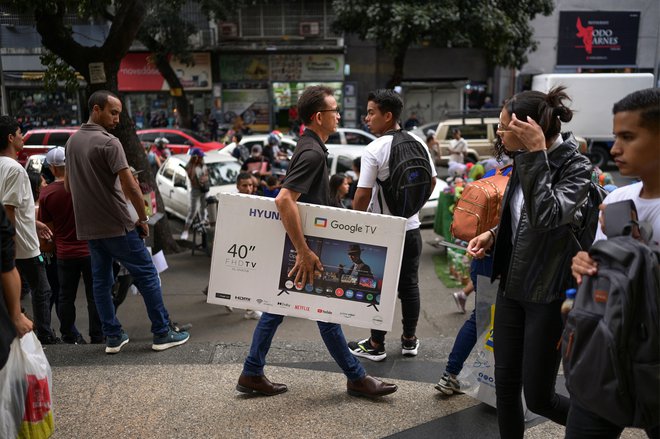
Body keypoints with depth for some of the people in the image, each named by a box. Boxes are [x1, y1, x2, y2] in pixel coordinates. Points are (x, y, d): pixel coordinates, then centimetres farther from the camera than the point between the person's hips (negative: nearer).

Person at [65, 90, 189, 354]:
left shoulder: (72, 141, 10)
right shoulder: (109, 143, -15)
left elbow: (68, 184, 20)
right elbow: (130, 186, -20)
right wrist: (143, 218, -9)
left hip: (88, 227, 8)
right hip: (116, 225, -8)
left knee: (101, 281, 12)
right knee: (146, 274, 1)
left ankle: (113, 337, 17)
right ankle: (162, 334, 5)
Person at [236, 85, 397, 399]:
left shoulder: (309, 147, 11)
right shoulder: (312, 152, -21)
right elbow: (284, 200, -32)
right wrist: (304, 251, -31)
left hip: (294, 244, 10)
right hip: (304, 247, -10)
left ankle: (252, 375, 22)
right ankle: (356, 378, 19)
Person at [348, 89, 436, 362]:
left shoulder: (374, 150, -16)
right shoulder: (418, 144, 2)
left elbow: (363, 195, -17)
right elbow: (431, 181, 11)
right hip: (411, 227, 6)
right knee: (409, 285, 14)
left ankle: (376, 345, 17)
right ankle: (409, 341, 26)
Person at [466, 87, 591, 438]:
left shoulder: (576, 167, -16)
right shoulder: (524, 160, 5)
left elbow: (546, 216, -33)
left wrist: (536, 153, -29)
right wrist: (493, 235, 0)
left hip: (548, 294, -7)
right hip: (511, 287, 7)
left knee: (538, 398, 2)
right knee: (505, 385, 13)